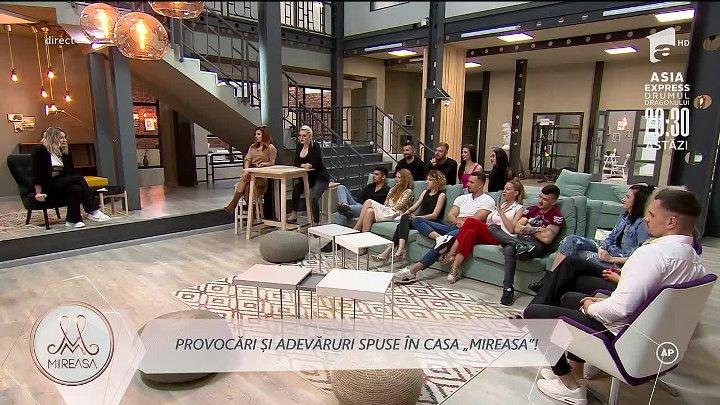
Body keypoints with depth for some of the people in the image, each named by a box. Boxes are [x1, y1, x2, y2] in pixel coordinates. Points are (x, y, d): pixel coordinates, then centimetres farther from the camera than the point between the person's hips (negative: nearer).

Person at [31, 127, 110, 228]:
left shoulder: (64, 151, 15)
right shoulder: (39, 150, -5)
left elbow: (71, 172, 15)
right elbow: (37, 173, -11)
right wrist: (38, 193, -16)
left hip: (62, 185, 7)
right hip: (48, 187, -7)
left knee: (76, 188, -28)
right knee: (80, 179, -27)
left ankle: (73, 220, -27)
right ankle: (93, 211, -30)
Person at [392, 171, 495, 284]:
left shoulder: (488, 201, 7)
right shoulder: (462, 198, 24)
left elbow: (476, 219, -8)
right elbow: (450, 216, 10)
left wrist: (458, 219, 1)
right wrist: (458, 222, -11)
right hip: (451, 228, 6)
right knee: (417, 221, -8)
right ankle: (439, 237, -40)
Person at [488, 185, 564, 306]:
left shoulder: (556, 216, 3)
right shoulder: (531, 210, 24)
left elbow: (546, 239, -11)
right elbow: (517, 229, 14)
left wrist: (528, 229, 6)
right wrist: (537, 229, 0)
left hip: (537, 245, -7)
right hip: (520, 240, 8)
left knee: (509, 249, -43)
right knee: (492, 228, -19)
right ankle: (519, 245, -34)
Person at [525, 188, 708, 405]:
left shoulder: (654, 252, -28)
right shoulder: (694, 259, 1)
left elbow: (621, 308, -33)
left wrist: (591, 308, -13)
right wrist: (605, 303, 8)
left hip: (619, 336, -10)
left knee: (533, 312, -2)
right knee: (569, 297, 28)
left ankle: (568, 383, 8)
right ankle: (574, 363, 28)